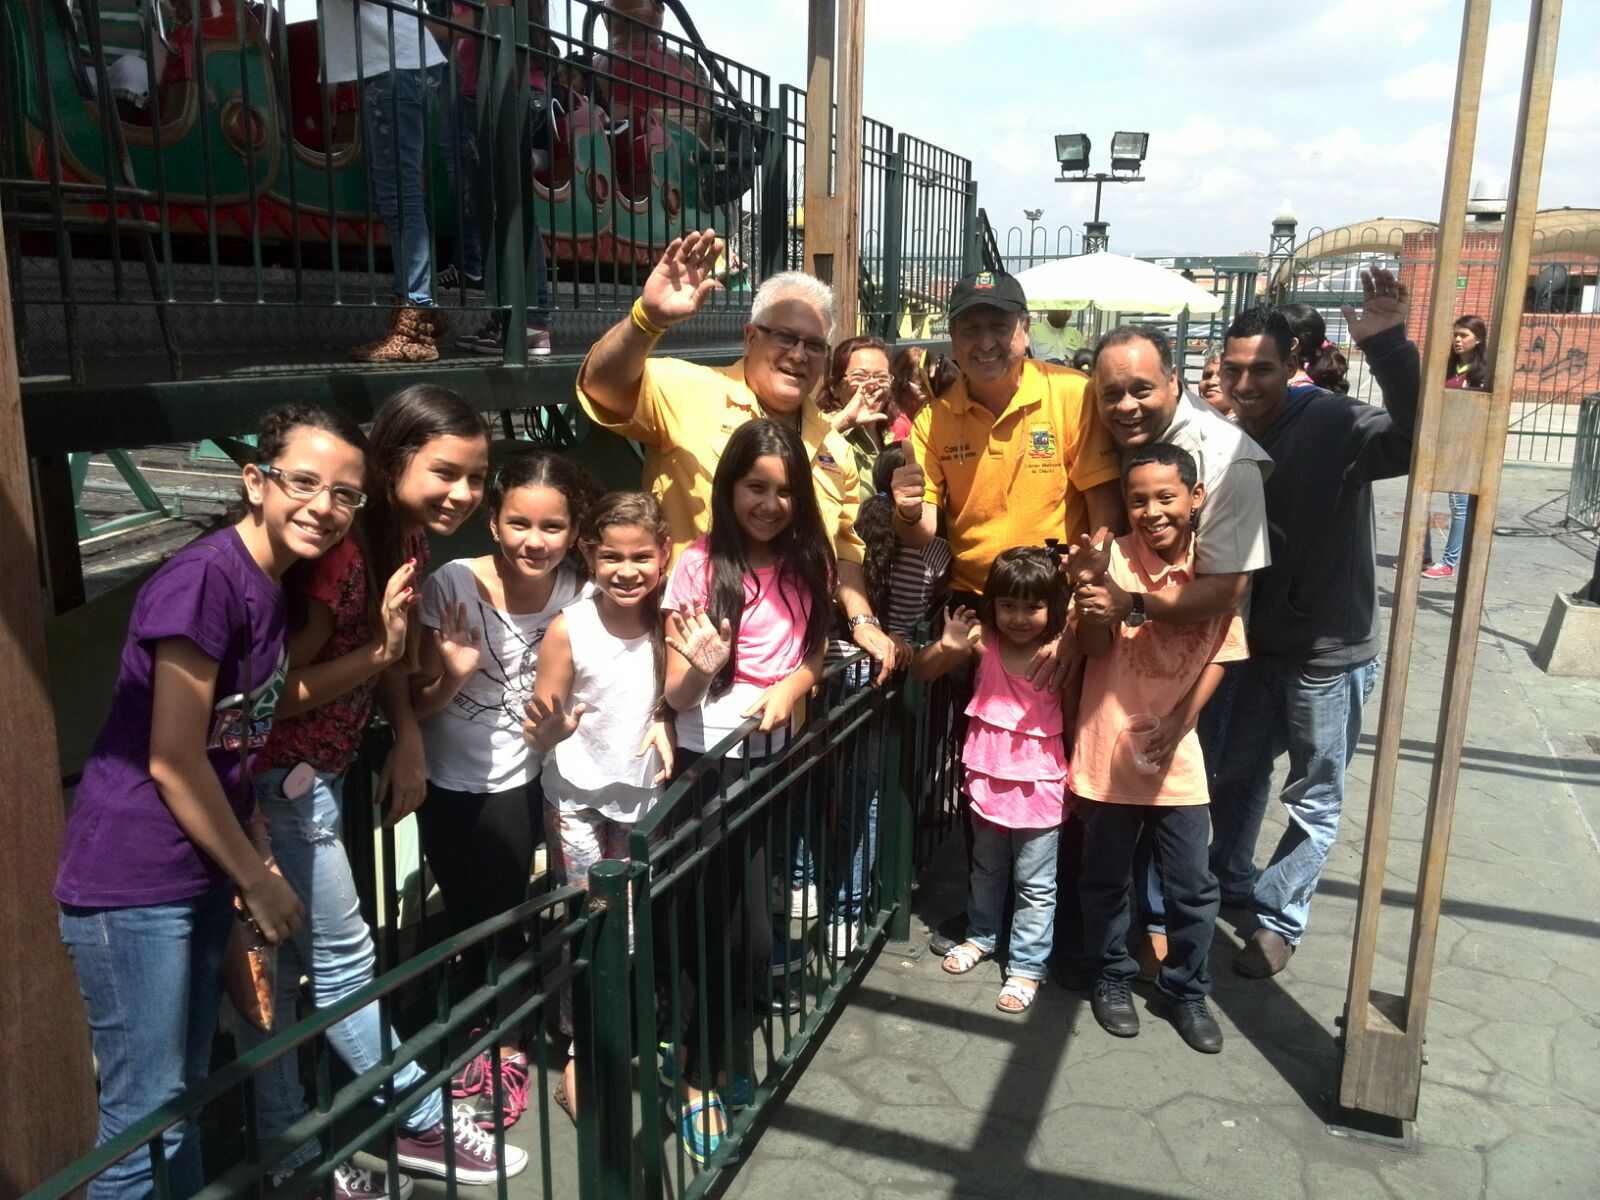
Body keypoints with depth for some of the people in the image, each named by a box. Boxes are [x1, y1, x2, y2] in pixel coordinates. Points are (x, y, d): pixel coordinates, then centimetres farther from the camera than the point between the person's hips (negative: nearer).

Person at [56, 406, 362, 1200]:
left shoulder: (271, 586, 8)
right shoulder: (204, 579, -19)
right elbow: (172, 759, -19)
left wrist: (257, 860, 0)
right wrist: (259, 881, -10)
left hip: (202, 875, 9)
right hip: (132, 883, -8)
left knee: (183, 1095, 20)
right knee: (145, 1116, 2)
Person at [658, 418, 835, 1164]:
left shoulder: (807, 563, 2)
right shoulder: (700, 565, -10)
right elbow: (675, 697, -10)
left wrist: (791, 686, -11)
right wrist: (702, 668, -32)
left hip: (780, 756, 4)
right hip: (713, 765, -4)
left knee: (743, 933, 9)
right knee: (743, 937, -2)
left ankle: (716, 1056, 33)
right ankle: (699, 1081, 19)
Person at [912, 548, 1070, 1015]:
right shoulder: (983, 642, -10)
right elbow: (920, 671, -6)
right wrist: (946, 647, -24)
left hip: (1038, 786, -3)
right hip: (988, 780, 3)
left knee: (1035, 884, 9)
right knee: (986, 869, 25)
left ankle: (1027, 966, 24)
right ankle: (981, 936, 45)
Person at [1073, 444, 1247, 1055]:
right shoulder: (1115, 558, -11)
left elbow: (1218, 654, 2)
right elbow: (1094, 648, -15)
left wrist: (1180, 722, -10)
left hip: (1178, 755, 2)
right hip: (1109, 750, -2)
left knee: (1193, 887, 10)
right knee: (1106, 878, 13)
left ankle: (1186, 991, 32)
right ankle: (1112, 979, 35)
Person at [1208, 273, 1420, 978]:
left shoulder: (1335, 424, -18)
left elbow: (1419, 440, -37)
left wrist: (1389, 346, -46)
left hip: (1330, 651, -6)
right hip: (1259, 643, 6)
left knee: (1315, 798, 9)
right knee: (1236, 773, 20)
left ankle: (1280, 919, 26)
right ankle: (1230, 884, 42)